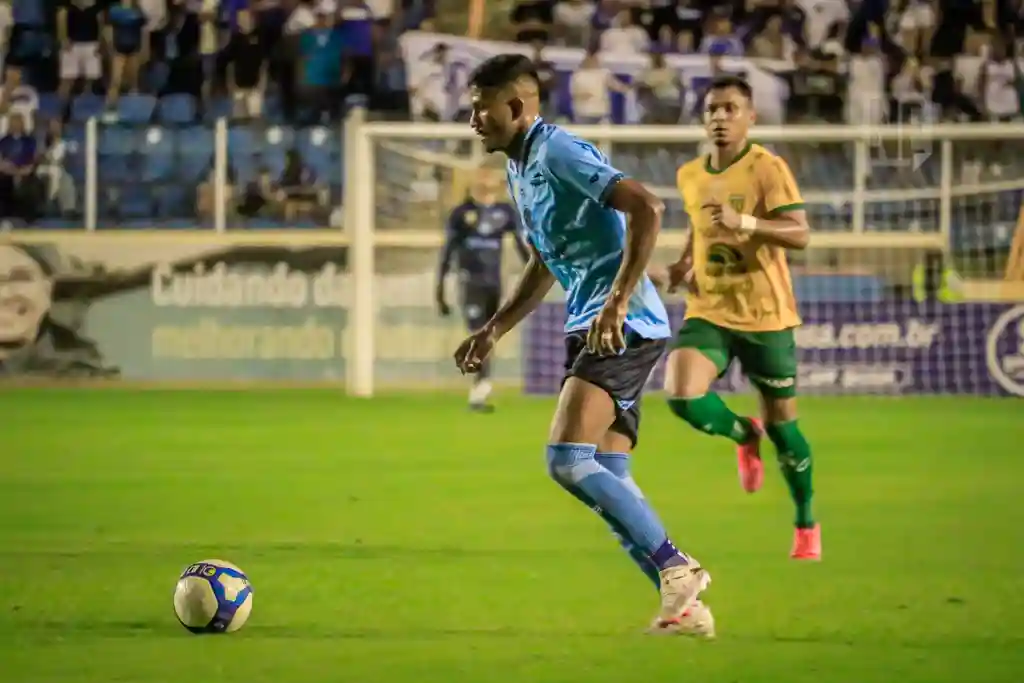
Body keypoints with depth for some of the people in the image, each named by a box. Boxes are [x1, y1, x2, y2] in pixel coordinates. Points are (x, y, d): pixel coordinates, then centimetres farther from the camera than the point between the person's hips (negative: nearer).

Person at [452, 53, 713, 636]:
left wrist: (618, 302, -28)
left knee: (568, 460, -19)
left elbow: (646, 208, -25)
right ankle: (685, 607, 5)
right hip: (594, 330, 10)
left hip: (625, 327, -10)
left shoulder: (560, 154, -12)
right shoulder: (520, 169, 18)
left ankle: (676, 568, -14)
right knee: (608, 480, 5)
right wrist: (494, 331, 27)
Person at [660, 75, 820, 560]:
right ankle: (745, 436, 13)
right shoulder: (689, 176, 7)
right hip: (708, 313, 4)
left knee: (781, 422, 5)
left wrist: (743, 222, -34)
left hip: (766, 317, -4)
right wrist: (686, 263, 7)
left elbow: (800, 234, -20)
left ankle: (806, 525, 27)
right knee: (682, 397, -21)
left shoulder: (767, 168, -11)